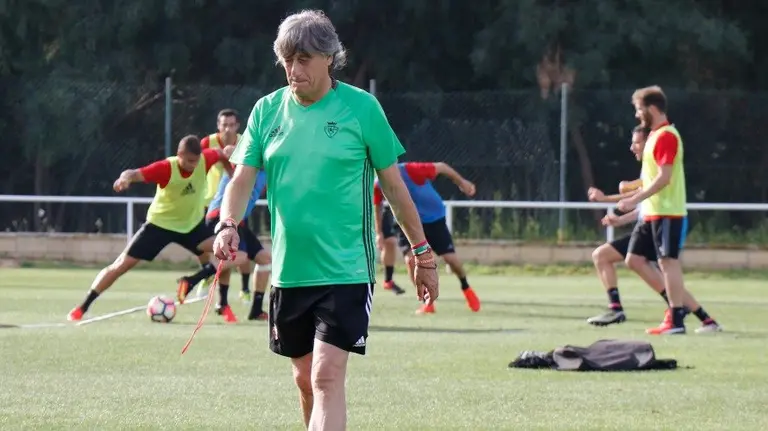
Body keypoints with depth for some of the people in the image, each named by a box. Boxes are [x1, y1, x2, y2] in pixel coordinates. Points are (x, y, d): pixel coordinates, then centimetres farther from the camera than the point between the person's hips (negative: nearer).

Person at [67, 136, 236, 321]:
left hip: (192, 224, 3)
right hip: (160, 223, -3)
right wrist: (125, 178, -63)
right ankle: (81, 308, 4)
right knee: (122, 265, -5)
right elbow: (136, 174, -42)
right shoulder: (166, 168, -30)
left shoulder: (205, 159, -18)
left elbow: (221, 154, 7)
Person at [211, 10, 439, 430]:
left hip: (346, 270, -5)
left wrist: (421, 253, 6)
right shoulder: (267, 110, 5)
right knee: (305, 380, 13)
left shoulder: (361, 108, -5)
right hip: (289, 271, 5)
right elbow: (243, 178, 3)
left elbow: (393, 183, 2)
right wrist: (228, 224, -18)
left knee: (327, 377, -15)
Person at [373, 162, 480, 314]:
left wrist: (461, 182, -4)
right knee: (411, 259, -19)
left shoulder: (411, 170, -32)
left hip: (433, 217, -2)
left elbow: (440, 167, -17)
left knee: (450, 258, -1)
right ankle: (428, 303, -3)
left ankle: (466, 287, 31)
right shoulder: (378, 186, -20)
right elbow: (378, 205, 2)